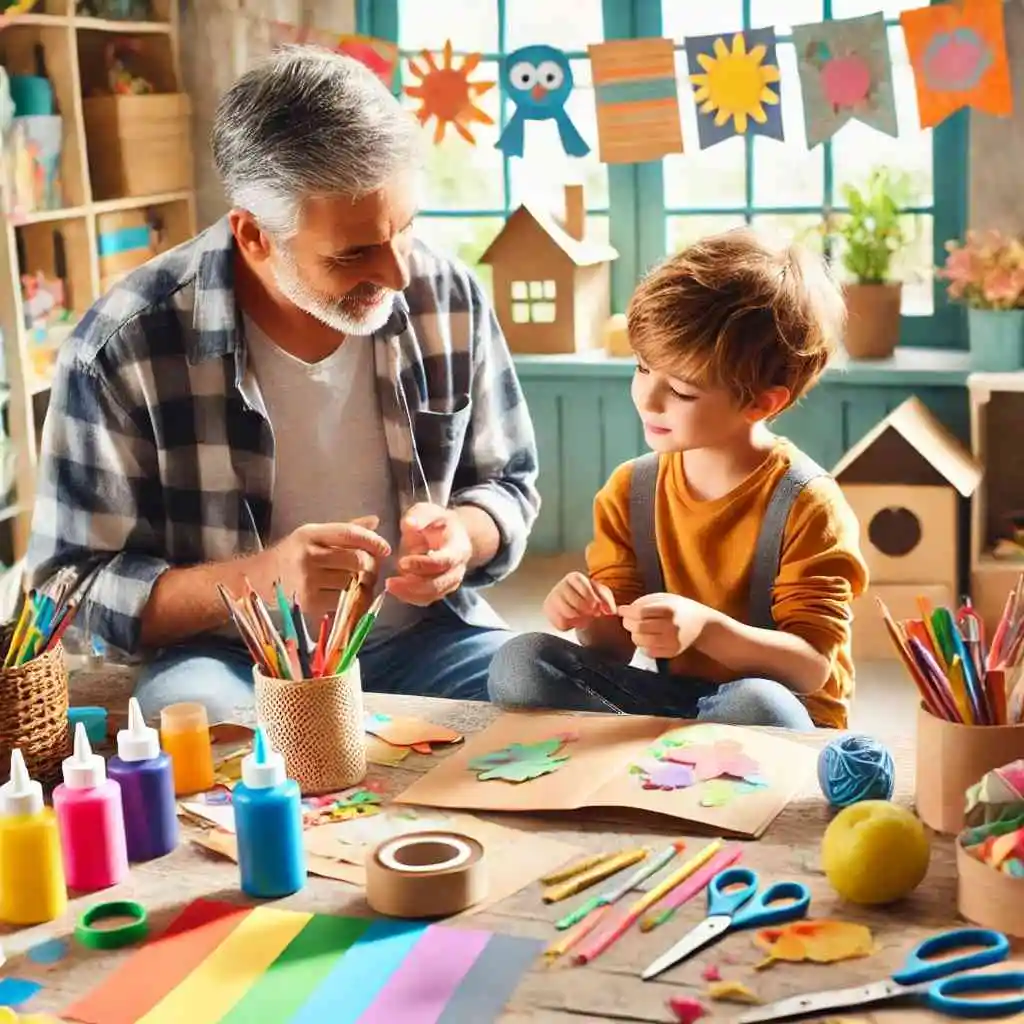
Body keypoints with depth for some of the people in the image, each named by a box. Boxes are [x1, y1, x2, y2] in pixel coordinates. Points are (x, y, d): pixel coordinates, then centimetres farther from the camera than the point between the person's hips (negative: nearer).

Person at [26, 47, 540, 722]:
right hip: (225, 657, -4)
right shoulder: (125, 347, -18)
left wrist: (463, 535, -16)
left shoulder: (450, 299, -6)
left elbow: (508, 483, 9)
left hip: (424, 638, 5)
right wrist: (260, 578, -28)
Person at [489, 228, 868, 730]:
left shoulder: (807, 505, -13)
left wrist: (705, 628, -32)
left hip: (781, 724, -5)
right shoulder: (629, 491, 2)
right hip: (669, 697, 5)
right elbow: (615, 648, 5)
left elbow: (813, 667, -16)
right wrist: (593, 620, -19)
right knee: (520, 662, -15)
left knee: (756, 705, -39)